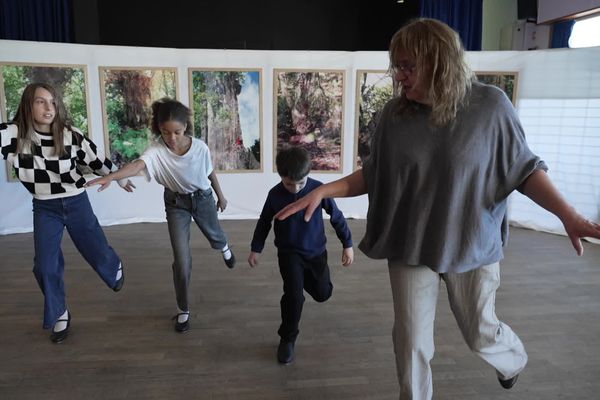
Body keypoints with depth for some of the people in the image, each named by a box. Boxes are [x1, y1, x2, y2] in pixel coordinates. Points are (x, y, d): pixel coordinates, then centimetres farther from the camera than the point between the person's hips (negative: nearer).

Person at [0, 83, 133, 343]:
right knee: (45, 266, 2)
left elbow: (97, 159, 4)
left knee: (98, 254, 8)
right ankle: (59, 315, 25)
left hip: (77, 203, 0)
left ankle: (116, 268, 47)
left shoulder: (71, 135, -10)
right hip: (45, 209, 1)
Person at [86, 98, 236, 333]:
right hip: (176, 203, -1)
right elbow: (138, 164, -48)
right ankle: (183, 310, 14)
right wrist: (111, 176, -67)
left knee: (215, 236, 29)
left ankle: (224, 248, 70)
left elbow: (210, 174, -4)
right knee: (181, 260, -5)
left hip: (203, 198, 2)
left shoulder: (200, 147, -22)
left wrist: (220, 196, 10)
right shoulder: (157, 149, -27)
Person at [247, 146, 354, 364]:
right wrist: (256, 248, 7)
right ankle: (287, 339, 8)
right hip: (289, 252, -1)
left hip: (316, 251, 1)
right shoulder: (275, 194, -13)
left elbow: (337, 217, -6)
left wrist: (347, 244, -2)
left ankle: (303, 278, 49)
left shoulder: (318, 189, -17)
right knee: (293, 295, -15)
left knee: (322, 293, 14)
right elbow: (264, 222, 3)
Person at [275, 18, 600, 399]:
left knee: (480, 333, 17)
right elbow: (373, 174, 1)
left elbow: (523, 168, -5)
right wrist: (323, 191, -10)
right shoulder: (395, 114, -7)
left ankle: (515, 358, 55)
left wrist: (568, 214, -16)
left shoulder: (490, 105, -13)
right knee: (410, 340, 9)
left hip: (472, 243, -1)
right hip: (410, 245, 2)